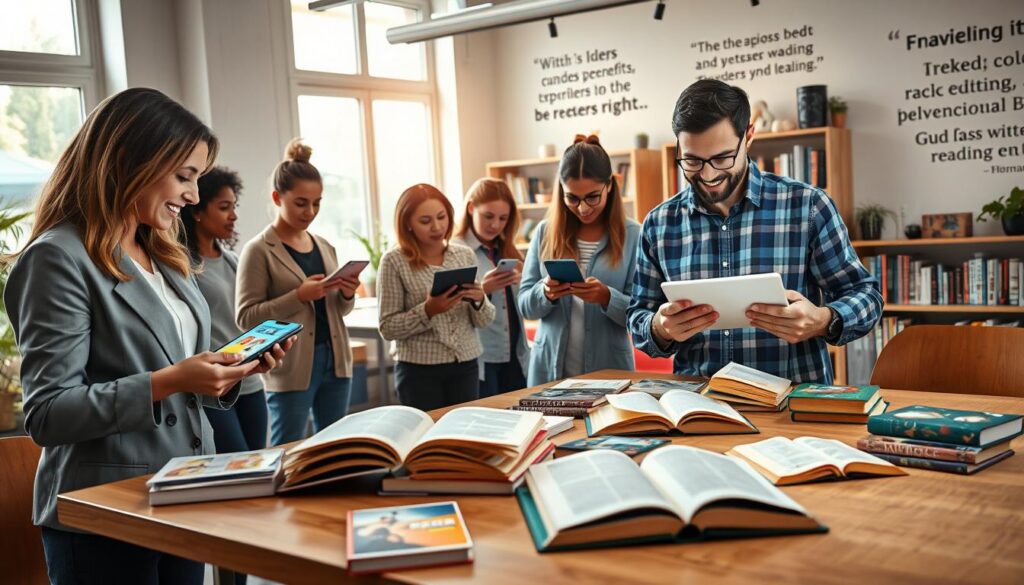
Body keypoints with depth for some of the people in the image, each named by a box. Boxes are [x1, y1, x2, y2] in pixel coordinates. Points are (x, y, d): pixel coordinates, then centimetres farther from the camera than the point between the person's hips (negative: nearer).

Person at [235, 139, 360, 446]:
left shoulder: (325, 247, 11)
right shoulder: (259, 251, -6)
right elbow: (245, 316, -11)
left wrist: (347, 295, -3)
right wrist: (299, 296, -21)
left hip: (335, 362, 6)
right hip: (291, 368, -6)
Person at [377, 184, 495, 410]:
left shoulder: (465, 255, 4)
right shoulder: (394, 261, -7)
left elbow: (484, 321, 7)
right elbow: (387, 328, -9)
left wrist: (479, 300, -13)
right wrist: (427, 311, -22)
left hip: (465, 366, 3)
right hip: (419, 370, -3)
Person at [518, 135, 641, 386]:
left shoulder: (631, 235, -6)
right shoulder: (545, 232, 0)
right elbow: (525, 305, 2)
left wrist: (606, 297, -25)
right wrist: (545, 293, -18)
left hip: (608, 369, -2)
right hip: (549, 368, 2)